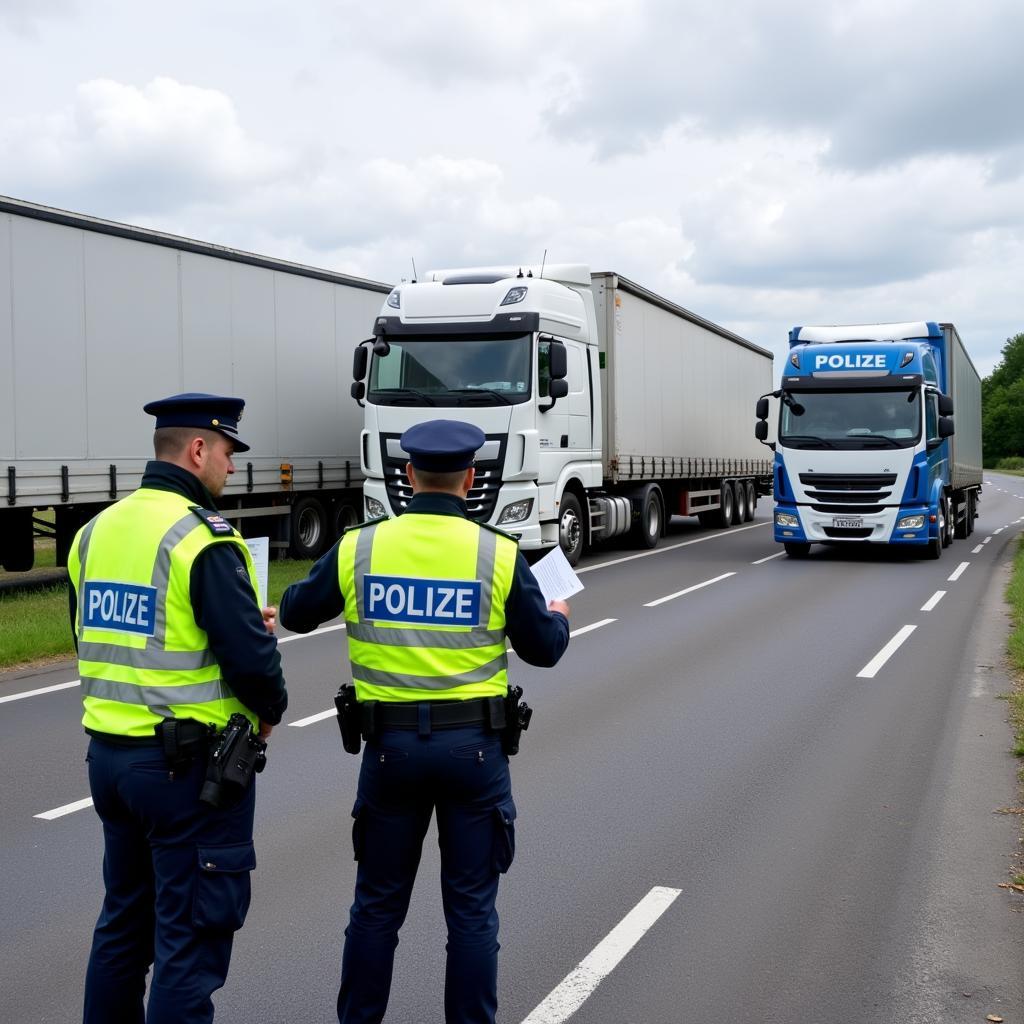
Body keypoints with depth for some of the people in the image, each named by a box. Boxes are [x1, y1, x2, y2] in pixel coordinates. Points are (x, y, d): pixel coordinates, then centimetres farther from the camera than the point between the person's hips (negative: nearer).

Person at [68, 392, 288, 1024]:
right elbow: (251, 656, -22)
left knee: (123, 922, 22)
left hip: (109, 752, 8)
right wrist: (270, 709, 1)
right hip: (188, 761, -8)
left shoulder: (97, 530, 7)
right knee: (192, 936, 4)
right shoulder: (203, 538, -17)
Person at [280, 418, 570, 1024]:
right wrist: (560, 619, 23)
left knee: (378, 903, 16)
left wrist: (329, 588, 30)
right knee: (471, 907, 10)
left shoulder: (359, 548, -4)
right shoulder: (499, 555, -8)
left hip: (391, 744, 2)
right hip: (473, 744, -1)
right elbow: (543, 649, 0)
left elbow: (296, 615, 9)